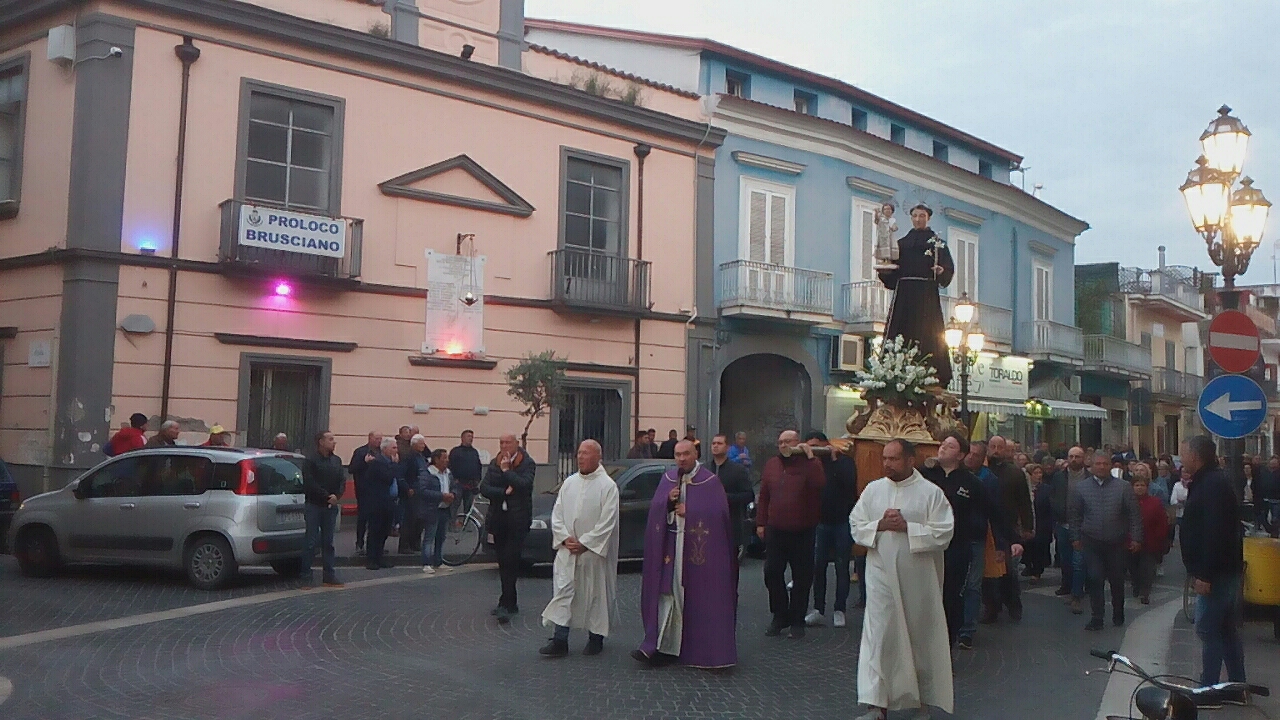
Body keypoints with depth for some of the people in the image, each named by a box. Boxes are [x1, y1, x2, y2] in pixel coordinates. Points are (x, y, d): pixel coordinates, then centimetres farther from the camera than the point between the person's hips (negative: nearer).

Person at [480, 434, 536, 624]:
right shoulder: (494, 464, 11)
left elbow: (523, 484, -20)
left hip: (518, 519, -5)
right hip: (498, 519, 5)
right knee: (503, 562, 10)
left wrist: (506, 470, -13)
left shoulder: (527, 464, -3)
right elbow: (484, 488, 0)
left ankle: (505, 605, -12)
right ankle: (511, 603, 20)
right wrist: (504, 492, -13)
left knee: (510, 562, -11)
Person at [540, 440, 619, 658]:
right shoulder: (569, 482, 7)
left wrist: (584, 543, -15)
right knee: (562, 591, -1)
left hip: (594, 552, -4)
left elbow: (607, 522, -12)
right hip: (567, 550, 4)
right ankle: (560, 640, 1)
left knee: (595, 594, 7)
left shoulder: (607, 486, -7)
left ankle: (595, 638, 22)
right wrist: (564, 538, -7)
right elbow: (557, 513, 8)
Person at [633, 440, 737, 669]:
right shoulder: (668, 479, 10)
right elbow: (655, 509, 7)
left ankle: (706, 651, 11)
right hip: (671, 545, 4)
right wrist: (668, 501, -13)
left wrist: (689, 512, -14)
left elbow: (718, 512, -10)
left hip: (700, 549, -4)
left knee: (700, 599, 0)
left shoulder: (710, 481, -3)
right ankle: (663, 646, 2)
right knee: (668, 594, 1)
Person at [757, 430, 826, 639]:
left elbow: (819, 484, -25)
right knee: (772, 574, 4)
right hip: (775, 530, 4)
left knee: (802, 578, 5)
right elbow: (764, 496, 11)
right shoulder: (771, 465, 9)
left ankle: (797, 621, 17)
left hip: (802, 533, -3)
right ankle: (780, 616, 20)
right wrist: (761, 522, 7)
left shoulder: (809, 463, -4)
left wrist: (810, 457, -22)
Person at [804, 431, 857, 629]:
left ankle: (840, 610, 9)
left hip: (843, 521, -3)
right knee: (818, 566, 2)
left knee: (842, 567, 3)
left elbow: (850, 482, -22)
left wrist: (835, 460, -18)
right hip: (822, 522, 3)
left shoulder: (844, 461, -3)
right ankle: (818, 609, 8)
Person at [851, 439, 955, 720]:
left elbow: (944, 533, -11)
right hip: (882, 575, 2)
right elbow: (856, 525, 5)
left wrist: (907, 527, -18)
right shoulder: (873, 490, 5)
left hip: (918, 578, -2)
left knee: (921, 635, 9)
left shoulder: (931, 493, -5)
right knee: (879, 636, -1)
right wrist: (879, 525, -12)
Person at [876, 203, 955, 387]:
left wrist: (941, 271, -18)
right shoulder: (902, 242, 19)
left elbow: (948, 267, 2)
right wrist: (884, 272, -5)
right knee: (901, 331, -5)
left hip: (926, 294, -3)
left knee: (927, 333, -10)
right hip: (904, 292, 3)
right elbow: (894, 271, 15)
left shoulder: (937, 242, 11)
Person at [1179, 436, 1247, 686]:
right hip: (1227, 571, 11)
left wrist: (1204, 575, -26)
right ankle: (1237, 685, 24)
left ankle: (1208, 690, -2)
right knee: (1228, 630, 16)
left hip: (1216, 573, -11)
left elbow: (1214, 533, -26)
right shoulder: (1216, 482, 16)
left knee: (1208, 630, -6)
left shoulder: (1211, 485, -18)